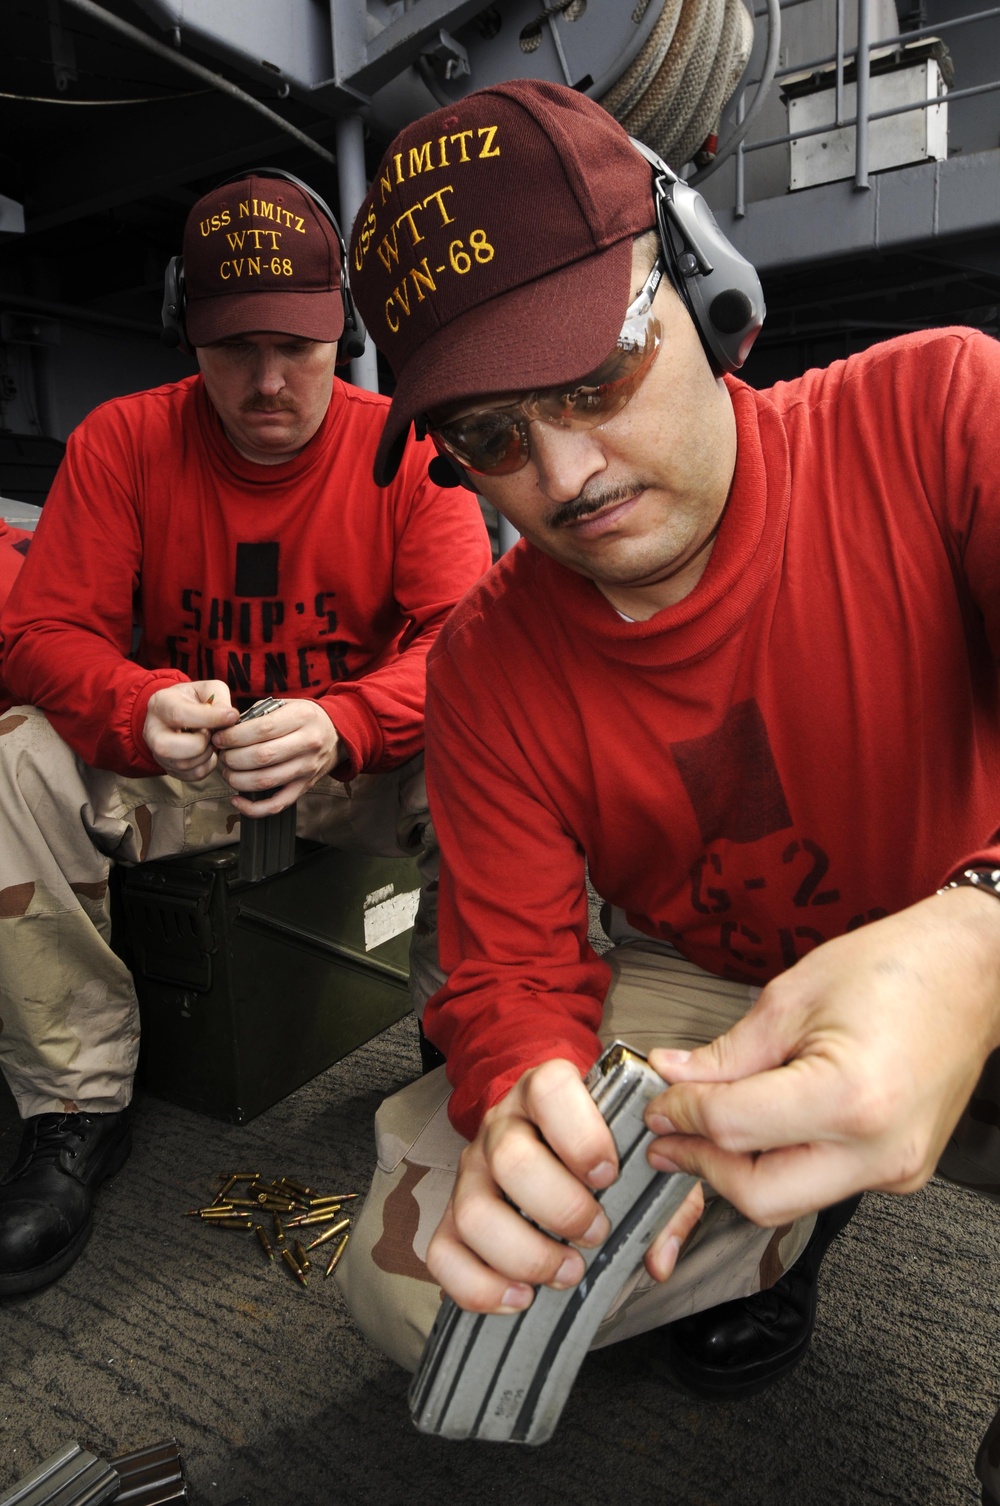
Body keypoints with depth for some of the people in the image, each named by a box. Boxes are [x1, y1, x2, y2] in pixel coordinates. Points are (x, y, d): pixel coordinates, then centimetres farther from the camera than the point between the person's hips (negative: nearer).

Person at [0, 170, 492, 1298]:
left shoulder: (403, 447, -6)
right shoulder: (121, 441, -3)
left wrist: (340, 724, -38)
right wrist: (143, 709, -32)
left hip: (359, 770, -1)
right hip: (177, 769, 2)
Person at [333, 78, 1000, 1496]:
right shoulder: (488, 662, -9)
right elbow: (512, 966, -9)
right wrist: (525, 1103, -31)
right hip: (705, 994, 3)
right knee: (414, 1274, -10)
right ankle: (783, 1211, 13)